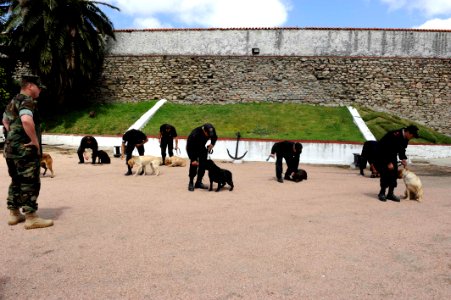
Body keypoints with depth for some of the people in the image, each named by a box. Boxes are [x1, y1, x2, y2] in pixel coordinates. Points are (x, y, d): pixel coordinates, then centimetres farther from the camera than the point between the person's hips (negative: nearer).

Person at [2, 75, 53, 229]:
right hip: (25, 149, -10)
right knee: (30, 183, -5)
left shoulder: (13, 102, 16)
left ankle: (14, 214, 24)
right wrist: (35, 140, -25)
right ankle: (31, 218, -1)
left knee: (16, 182, 17)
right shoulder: (27, 101, -15)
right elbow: (26, 120, -35)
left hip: (11, 148, 10)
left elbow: (5, 121, 32)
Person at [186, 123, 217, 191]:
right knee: (194, 165, -15)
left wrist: (212, 144, -14)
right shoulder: (195, 134, -40)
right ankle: (191, 183, -3)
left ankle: (198, 182, 10)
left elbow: (214, 137, 2)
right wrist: (193, 160, -31)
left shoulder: (212, 130, -24)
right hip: (192, 148, -5)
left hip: (202, 147, 5)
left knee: (203, 164, -1)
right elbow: (189, 147, -33)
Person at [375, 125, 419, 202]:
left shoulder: (405, 138, -4)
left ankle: (391, 194, 8)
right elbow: (387, 150, -30)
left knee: (394, 174, 2)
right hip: (383, 155, -8)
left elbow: (402, 149, 11)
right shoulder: (394, 135, -31)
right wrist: (389, 163, -27)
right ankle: (382, 193, -1)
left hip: (392, 156, 9)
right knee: (385, 174, -13)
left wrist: (403, 159, -5)